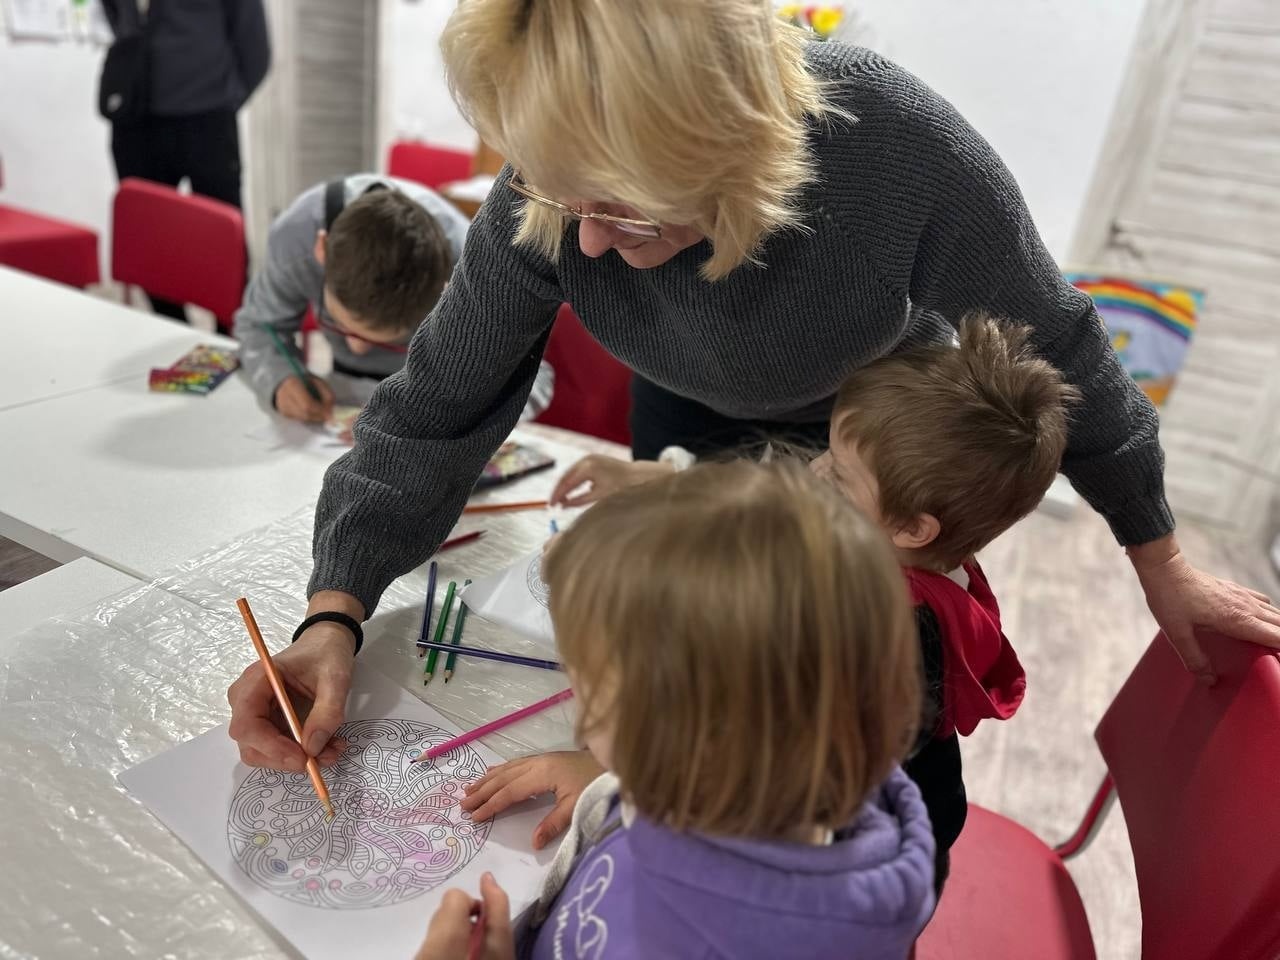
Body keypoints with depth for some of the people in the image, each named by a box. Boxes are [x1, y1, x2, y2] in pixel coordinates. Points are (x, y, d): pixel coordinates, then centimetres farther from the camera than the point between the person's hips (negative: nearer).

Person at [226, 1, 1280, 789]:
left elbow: (1056, 354, -24)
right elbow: (434, 409, -21)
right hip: (693, 418, 3)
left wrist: (1161, 560, -10)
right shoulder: (545, 201, -32)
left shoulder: (897, 144, -39)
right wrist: (334, 615, -32)